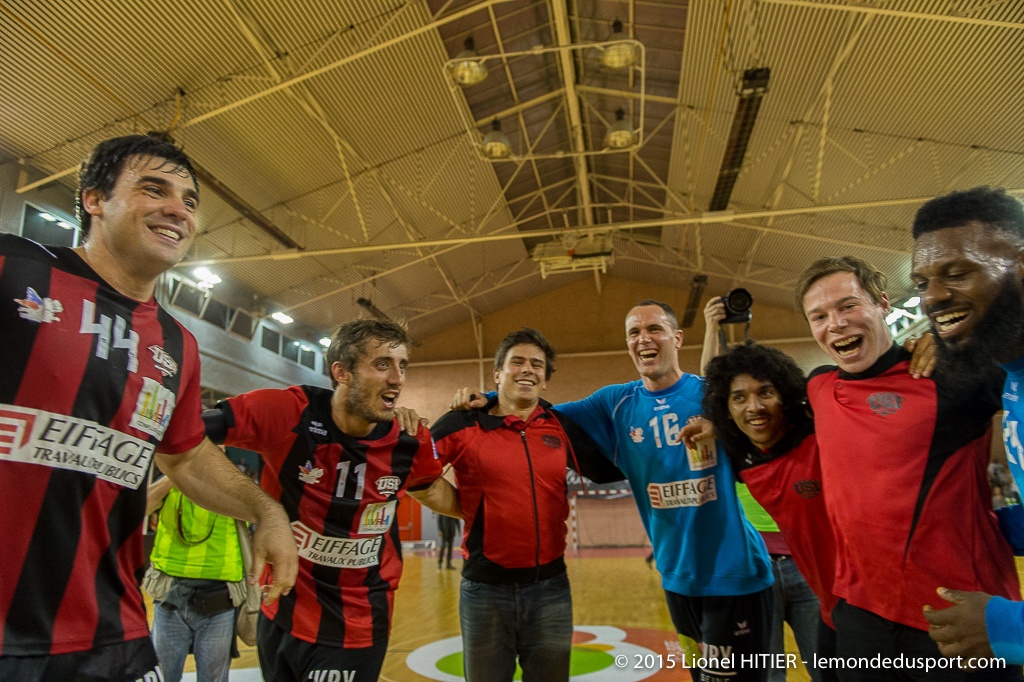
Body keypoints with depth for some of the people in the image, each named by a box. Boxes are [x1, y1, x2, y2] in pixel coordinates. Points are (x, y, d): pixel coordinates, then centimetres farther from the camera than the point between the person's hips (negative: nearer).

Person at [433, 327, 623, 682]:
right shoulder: (463, 424, -7)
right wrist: (458, 504, -16)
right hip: (485, 587, -2)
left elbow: (609, 470, 9)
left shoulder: (562, 427, 3)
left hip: (550, 587, 2)